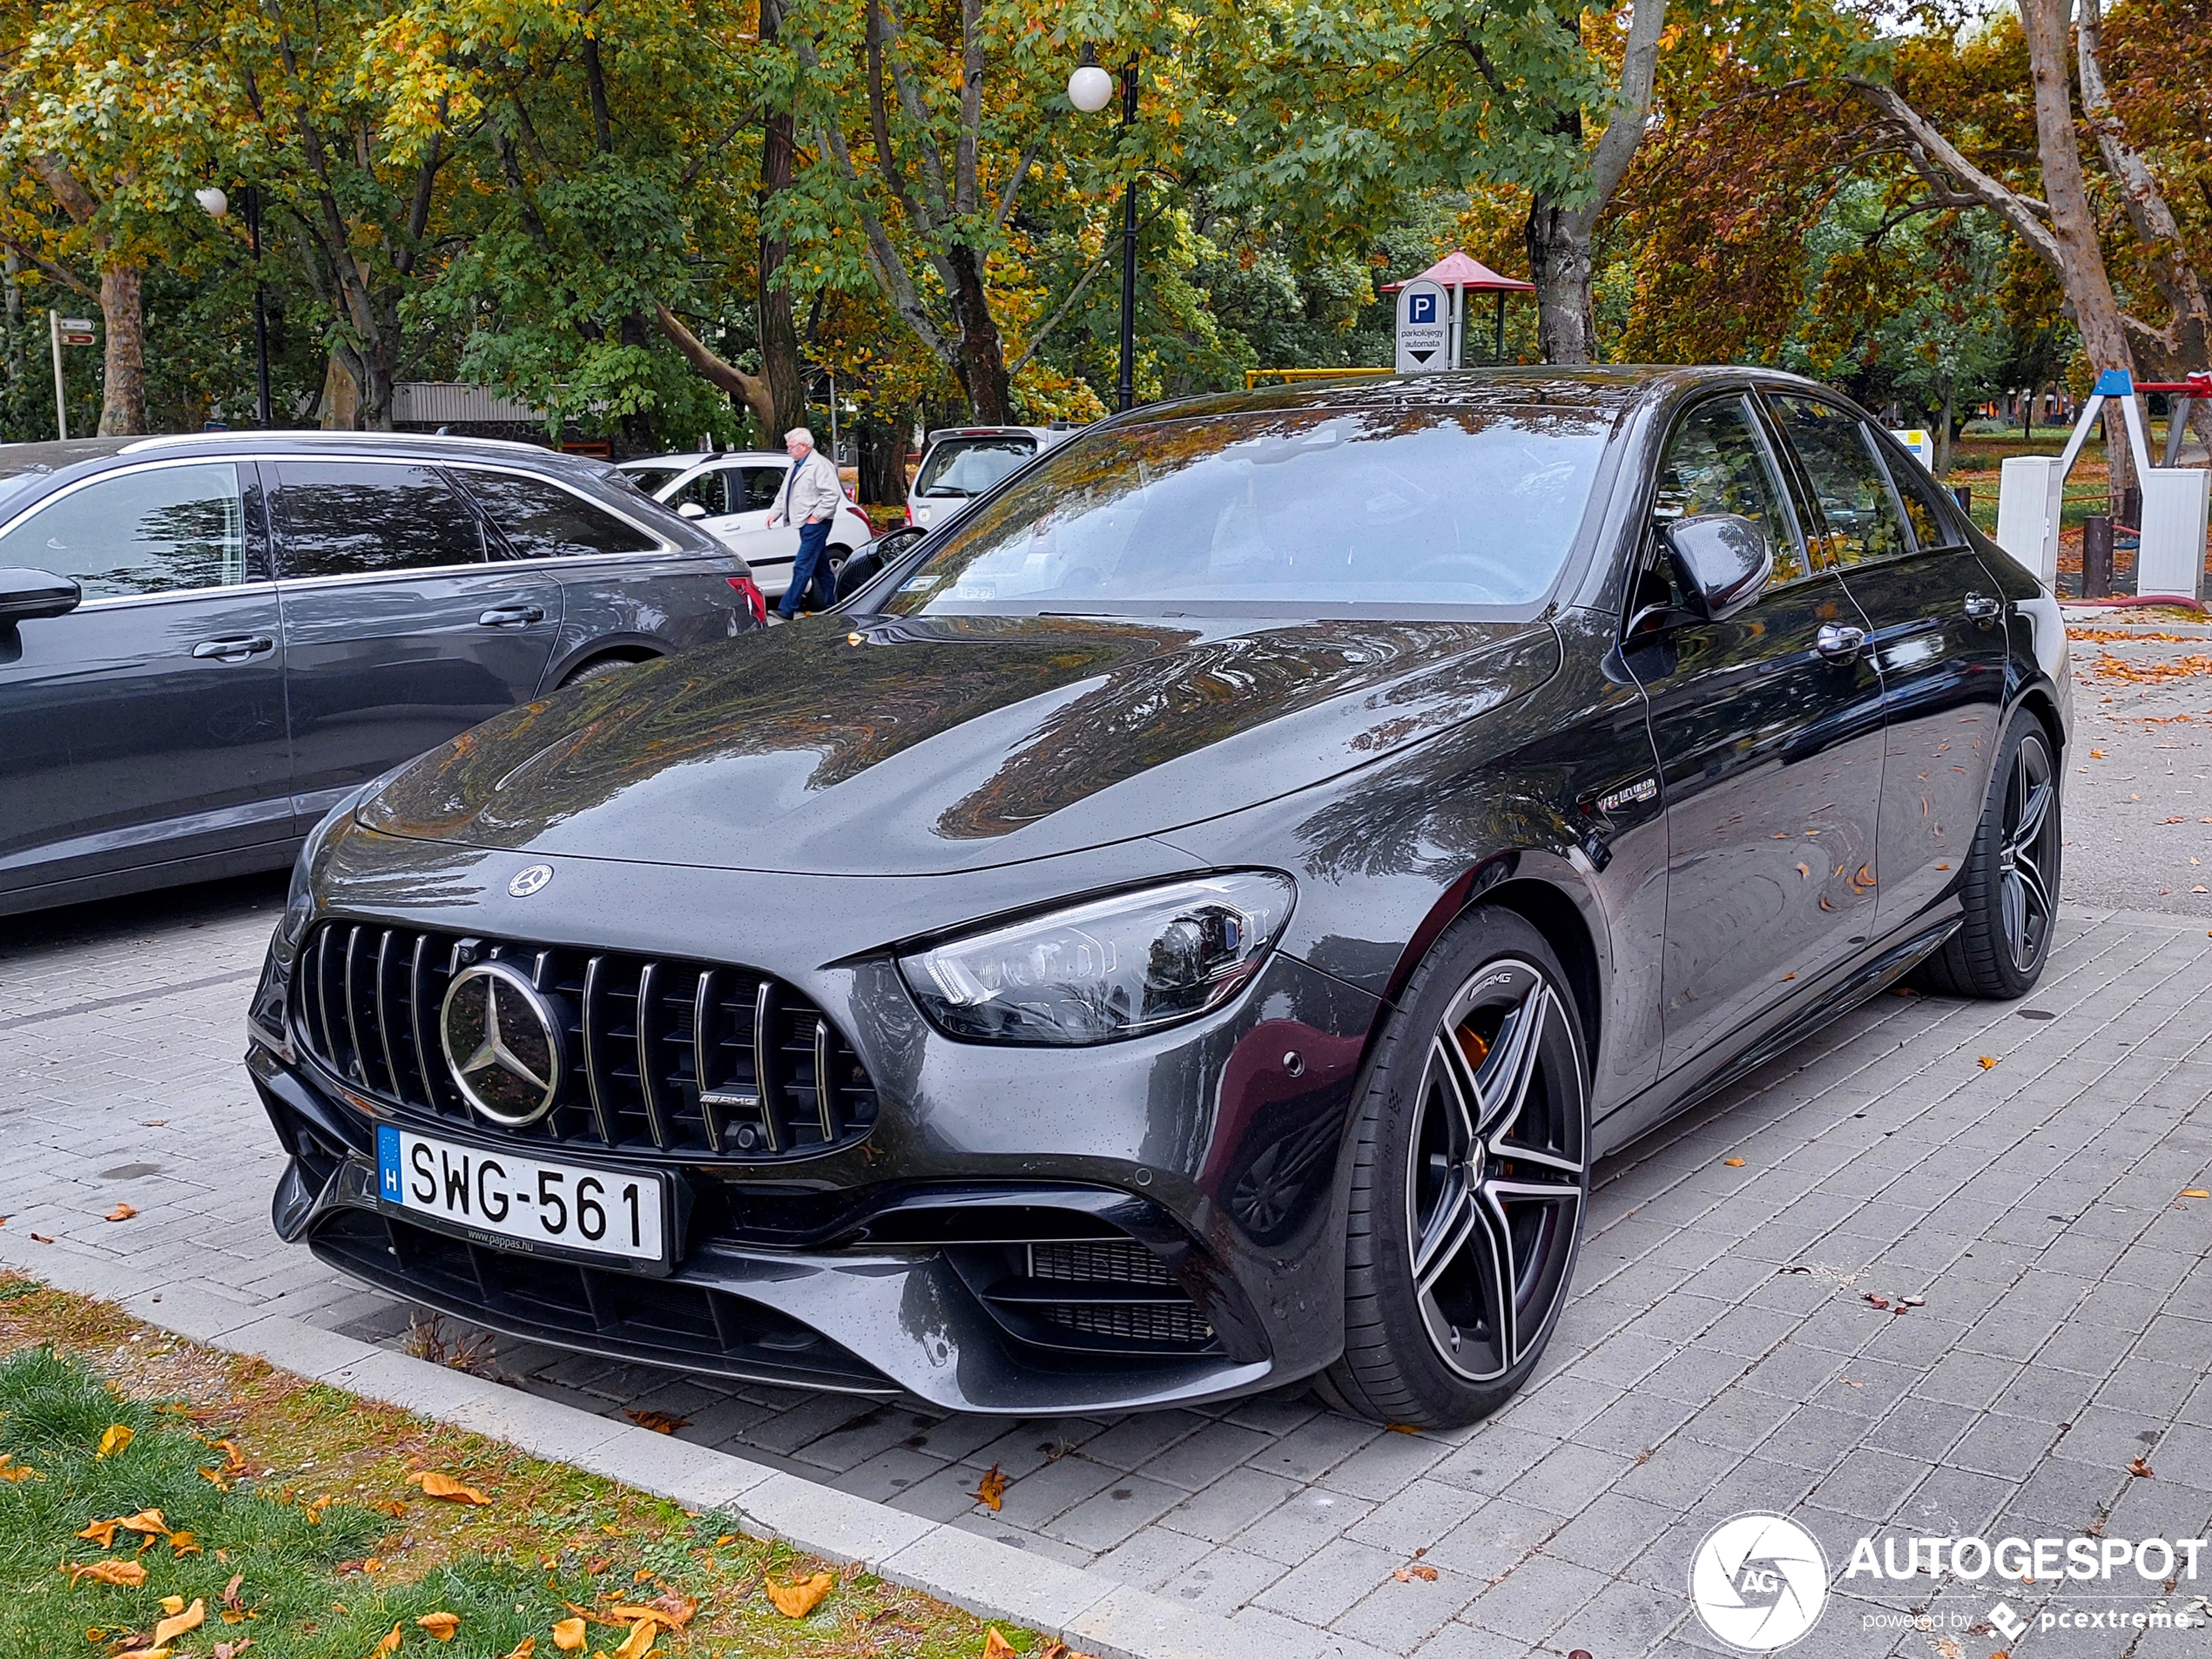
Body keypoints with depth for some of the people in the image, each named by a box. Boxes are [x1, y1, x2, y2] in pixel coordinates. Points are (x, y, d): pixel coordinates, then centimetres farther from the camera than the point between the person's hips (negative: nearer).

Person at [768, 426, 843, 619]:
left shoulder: (820, 465, -14)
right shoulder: (796, 465, 17)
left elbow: (832, 494, -20)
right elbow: (785, 494, 25)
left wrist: (815, 516, -19)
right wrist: (775, 513, 11)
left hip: (816, 524, -10)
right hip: (805, 523, 10)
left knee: (802, 567, -12)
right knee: (821, 567, 16)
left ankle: (787, 609, -14)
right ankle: (830, 603, 25)